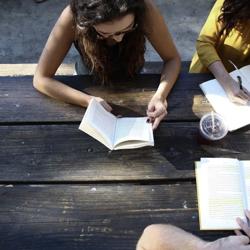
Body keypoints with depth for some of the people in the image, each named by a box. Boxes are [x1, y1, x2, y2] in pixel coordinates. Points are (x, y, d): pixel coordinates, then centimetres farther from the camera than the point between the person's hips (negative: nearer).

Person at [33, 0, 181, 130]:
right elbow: (41, 79, -28)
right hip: (90, 84, 1)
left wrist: (160, 96, -38)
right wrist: (88, 101, -40)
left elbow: (172, 58, -20)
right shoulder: (72, 18, -33)